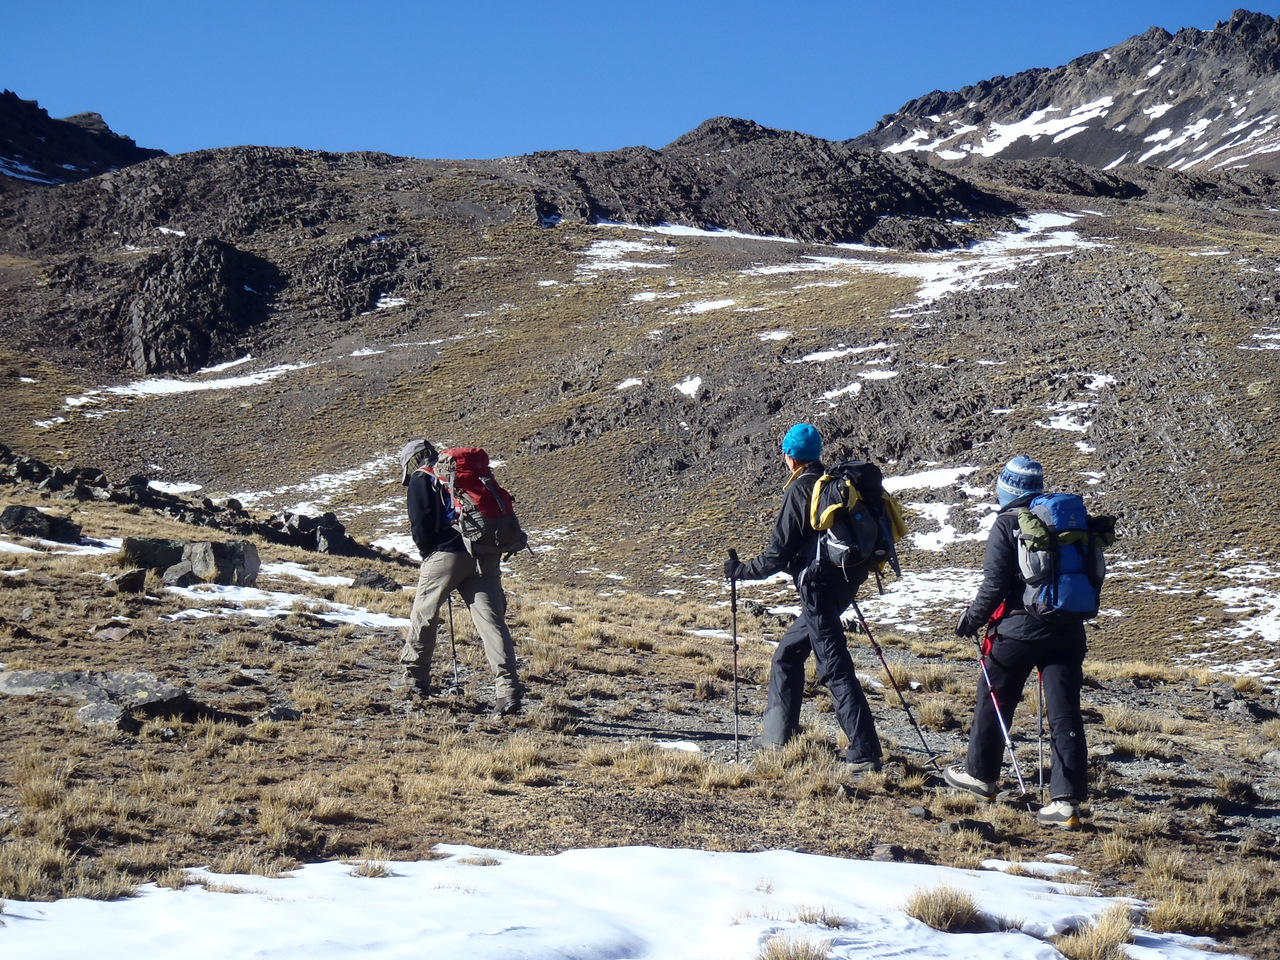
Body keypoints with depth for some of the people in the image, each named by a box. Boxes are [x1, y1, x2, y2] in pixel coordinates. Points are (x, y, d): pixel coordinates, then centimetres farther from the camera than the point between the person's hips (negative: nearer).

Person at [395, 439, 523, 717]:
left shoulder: (420, 480, 6)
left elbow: (421, 527, -4)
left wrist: (429, 556, 13)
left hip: (446, 555, -5)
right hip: (485, 555, 5)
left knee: (423, 615, 14)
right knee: (492, 620, -4)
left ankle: (414, 678, 24)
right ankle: (508, 688, -15)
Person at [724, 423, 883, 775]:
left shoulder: (801, 489, -11)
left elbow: (779, 551, -11)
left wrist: (742, 571, 1)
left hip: (818, 587, -9)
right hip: (842, 582, 9)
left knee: (835, 669, -10)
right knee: (788, 653, 20)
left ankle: (865, 754, -14)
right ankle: (777, 734, 25)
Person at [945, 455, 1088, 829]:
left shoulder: (1007, 525, -8)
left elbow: (995, 584, -12)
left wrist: (973, 619, 2)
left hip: (1021, 627, -4)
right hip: (1068, 630, 5)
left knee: (994, 699, 15)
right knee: (1065, 712, 0)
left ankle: (980, 773, 30)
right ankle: (1067, 799, -5)